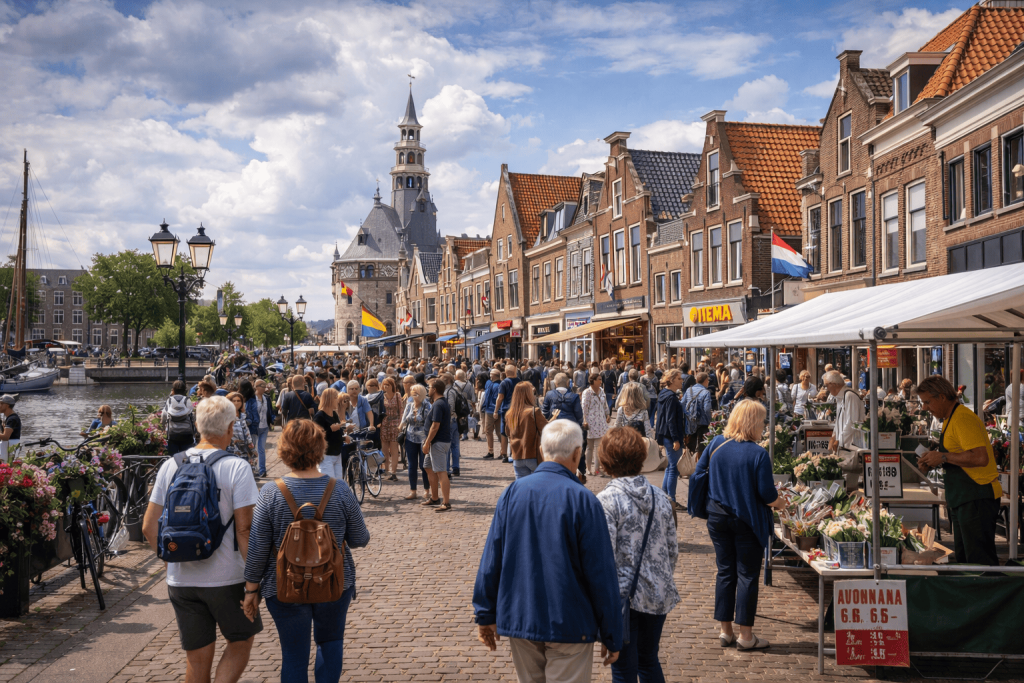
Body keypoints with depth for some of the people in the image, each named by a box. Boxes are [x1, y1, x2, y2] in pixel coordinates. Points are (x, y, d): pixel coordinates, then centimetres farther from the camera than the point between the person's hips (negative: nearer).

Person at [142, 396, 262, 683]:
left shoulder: (171, 465, 2)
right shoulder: (237, 467, -11)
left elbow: (149, 527, 4)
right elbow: (244, 529, -15)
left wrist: (171, 560, 17)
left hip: (181, 580, 4)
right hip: (227, 579, -4)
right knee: (241, 642, 18)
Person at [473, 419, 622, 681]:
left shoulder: (512, 492, -2)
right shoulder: (583, 500, -14)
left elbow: (491, 560, 2)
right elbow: (601, 575, -12)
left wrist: (485, 615, 11)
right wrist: (611, 637, -3)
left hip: (518, 618, 5)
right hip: (569, 625, -4)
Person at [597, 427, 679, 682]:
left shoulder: (606, 500, -15)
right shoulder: (661, 498, 3)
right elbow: (673, 549, 9)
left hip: (622, 596, -5)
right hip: (658, 595, 6)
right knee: (649, 661, 22)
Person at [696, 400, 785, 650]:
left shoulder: (716, 444, -2)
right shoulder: (758, 454, -16)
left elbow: (699, 472, 8)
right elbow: (767, 495, -15)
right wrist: (780, 504, 6)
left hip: (717, 517, 5)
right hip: (747, 520, -5)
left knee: (725, 572, 14)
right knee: (747, 575, 5)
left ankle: (725, 630, 19)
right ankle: (746, 636, 10)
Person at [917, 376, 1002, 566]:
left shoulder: (963, 419, -16)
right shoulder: (950, 420, 17)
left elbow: (980, 458, -26)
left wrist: (943, 457, -19)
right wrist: (936, 462, 9)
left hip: (977, 500, -11)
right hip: (963, 500, 11)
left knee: (981, 562, -8)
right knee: (963, 558, 14)